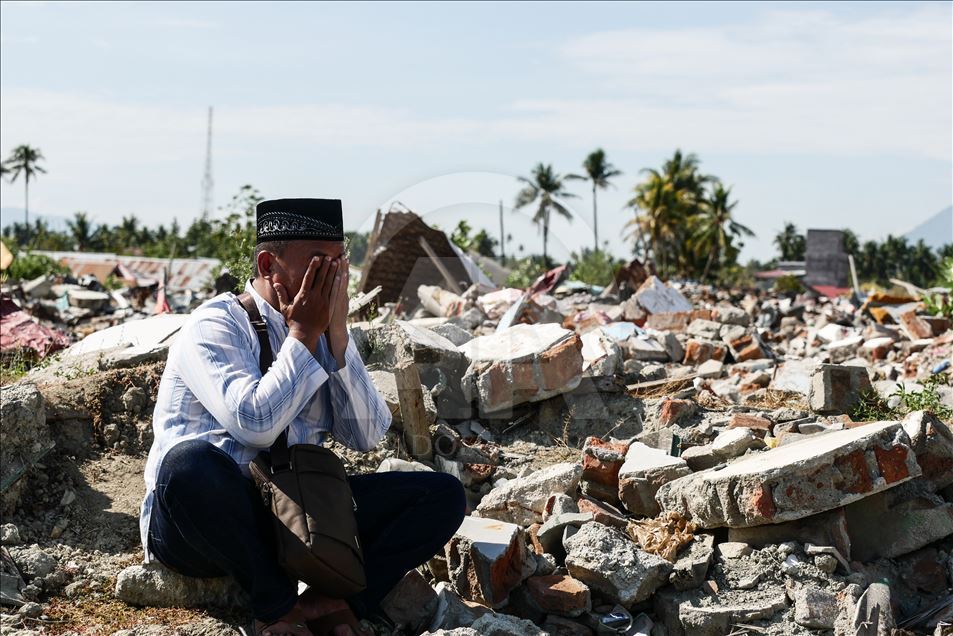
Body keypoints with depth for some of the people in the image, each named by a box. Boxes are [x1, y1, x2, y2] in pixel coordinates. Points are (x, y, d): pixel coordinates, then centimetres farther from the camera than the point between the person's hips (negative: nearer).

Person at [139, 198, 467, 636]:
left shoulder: (320, 335, 11)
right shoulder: (216, 324, -8)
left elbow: (367, 436, 2)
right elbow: (255, 425, -24)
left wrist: (337, 335, -6)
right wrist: (303, 335, -14)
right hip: (207, 519, -5)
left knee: (443, 495, -7)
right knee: (190, 461, -40)